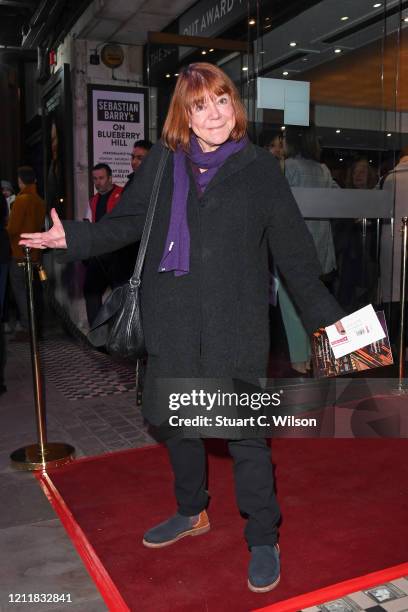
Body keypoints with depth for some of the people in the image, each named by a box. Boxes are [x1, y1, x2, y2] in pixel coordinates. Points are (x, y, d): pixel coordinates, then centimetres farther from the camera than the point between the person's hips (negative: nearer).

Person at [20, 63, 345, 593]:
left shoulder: (260, 168, 0)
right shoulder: (162, 163, 6)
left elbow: (293, 250, 3)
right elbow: (128, 223, 10)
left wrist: (325, 314, 2)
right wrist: (73, 237, -2)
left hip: (236, 325, -3)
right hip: (172, 323, 4)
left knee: (245, 431, 0)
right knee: (174, 420, 17)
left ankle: (264, 541, 22)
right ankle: (191, 512, 42)